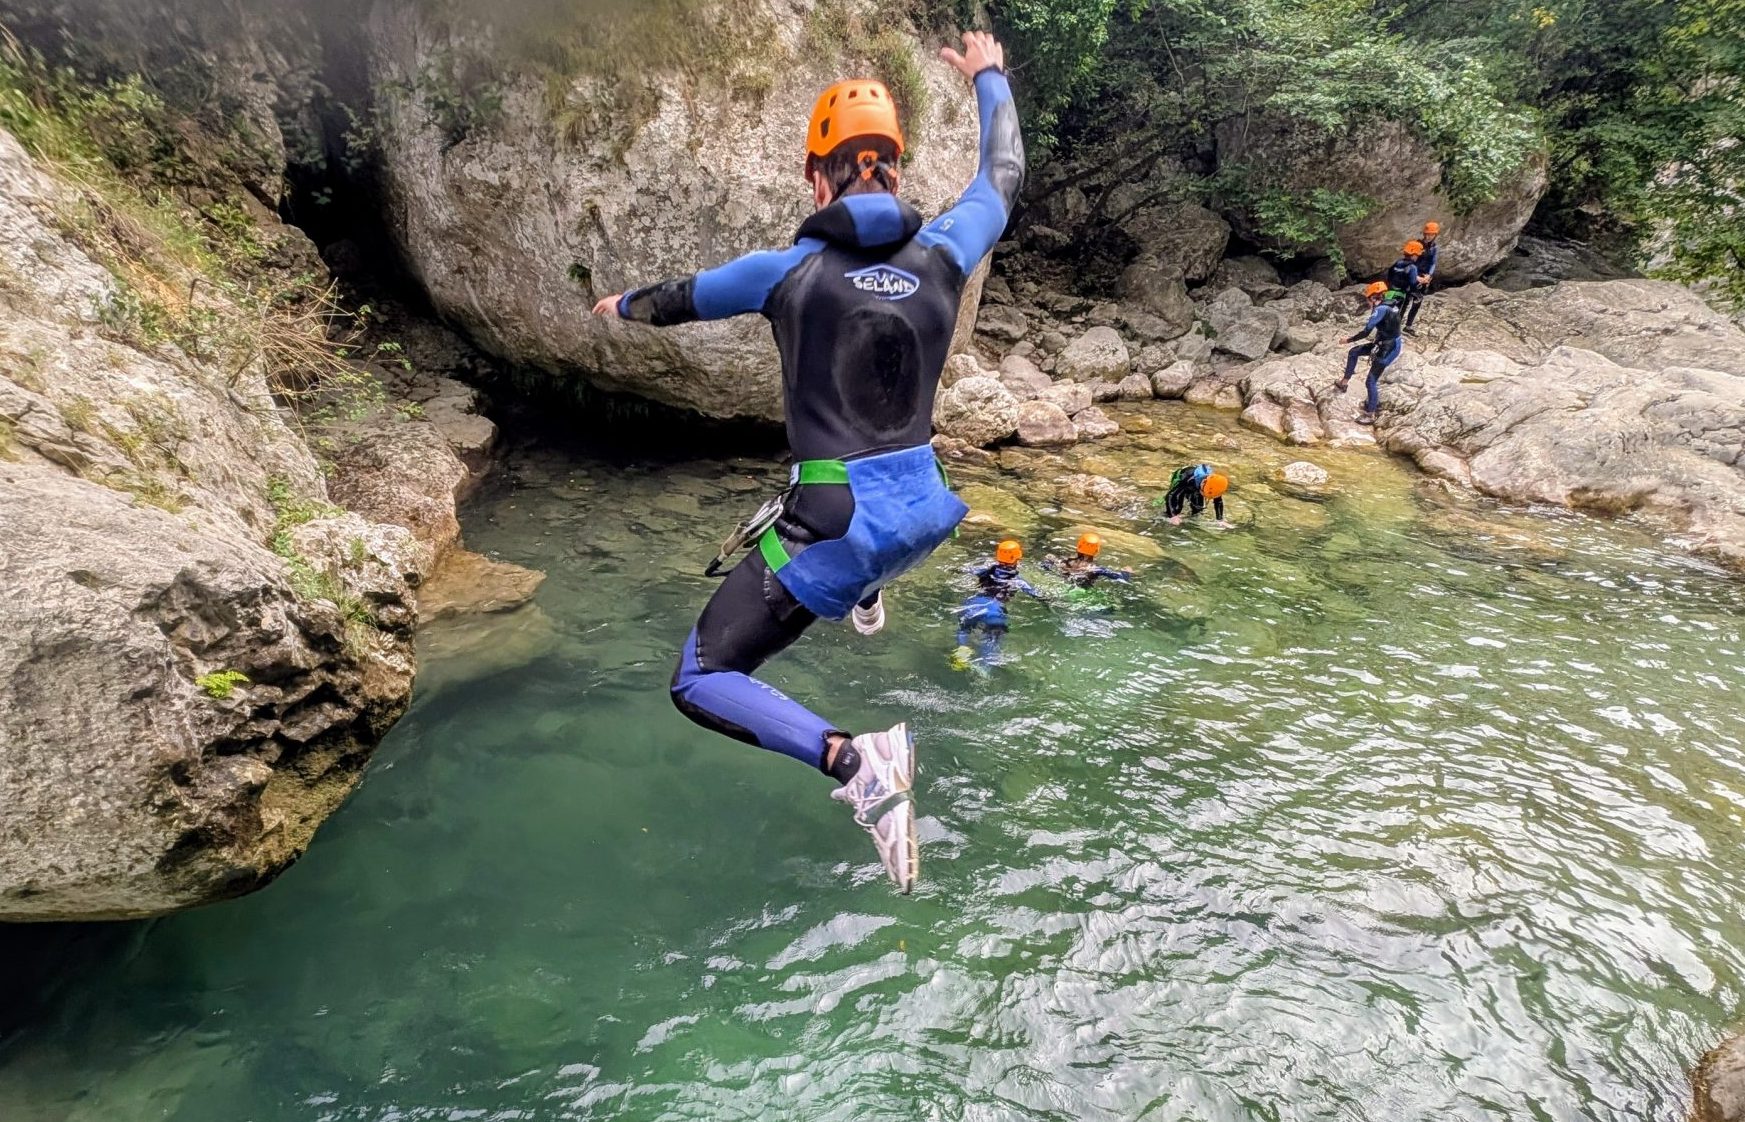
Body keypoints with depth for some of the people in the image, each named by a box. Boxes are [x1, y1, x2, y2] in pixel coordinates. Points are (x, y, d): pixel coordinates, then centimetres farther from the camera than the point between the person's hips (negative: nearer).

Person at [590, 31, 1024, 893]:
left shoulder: (788, 270, -7)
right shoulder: (942, 255, 0)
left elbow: (677, 300, 12)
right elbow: (1004, 178, 21)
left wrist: (623, 305, 35)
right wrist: (989, 78, 38)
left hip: (837, 529, -5)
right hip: (925, 513, 6)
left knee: (700, 684, 3)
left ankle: (853, 761, -18)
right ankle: (867, 597, 48)